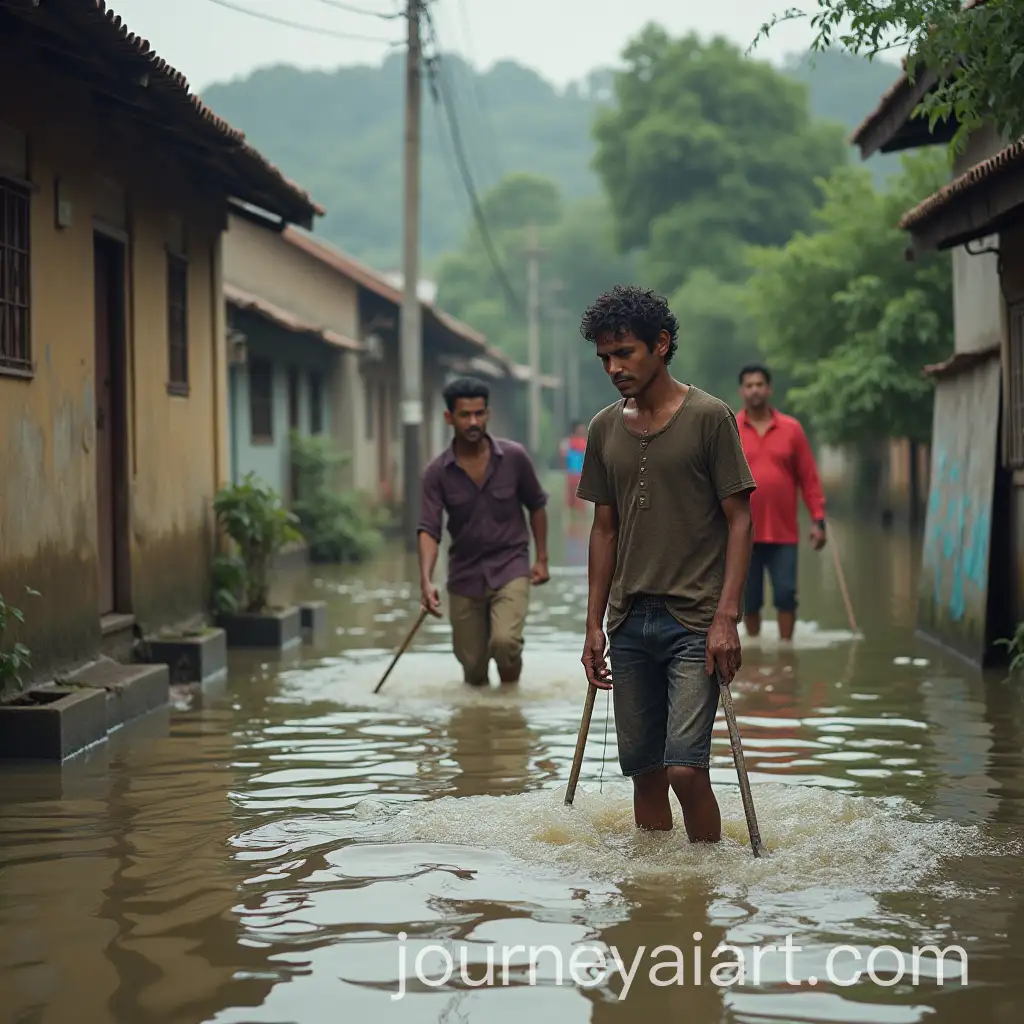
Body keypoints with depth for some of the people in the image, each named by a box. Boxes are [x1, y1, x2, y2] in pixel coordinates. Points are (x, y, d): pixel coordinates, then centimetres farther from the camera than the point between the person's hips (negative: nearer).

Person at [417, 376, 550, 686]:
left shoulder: (514, 457, -8)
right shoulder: (437, 472, -9)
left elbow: (537, 505, 7)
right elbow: (429, 530, -16)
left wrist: (542, 559, 5)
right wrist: (426, 581, -31)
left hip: (510, 567, -1)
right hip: (465, 573, 1)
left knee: (504, 641, -25)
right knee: (472, 665, 6)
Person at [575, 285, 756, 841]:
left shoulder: (709, 417, -5)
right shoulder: (604, 428, 10)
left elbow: (739, 519, -5)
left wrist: (726, 616, -13)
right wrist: (595, 624, 11)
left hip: (695, 621, -5)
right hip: (630, 623, 5)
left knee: (685, 767, -14)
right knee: (643, 769, 7)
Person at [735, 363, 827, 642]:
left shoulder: (792, 429, 4)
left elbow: (809, 478, 5)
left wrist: (818, 520, 0)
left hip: (783, 533, 0)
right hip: (743, 533, 0)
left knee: (786, 595, -2)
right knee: (749, 598, 6)